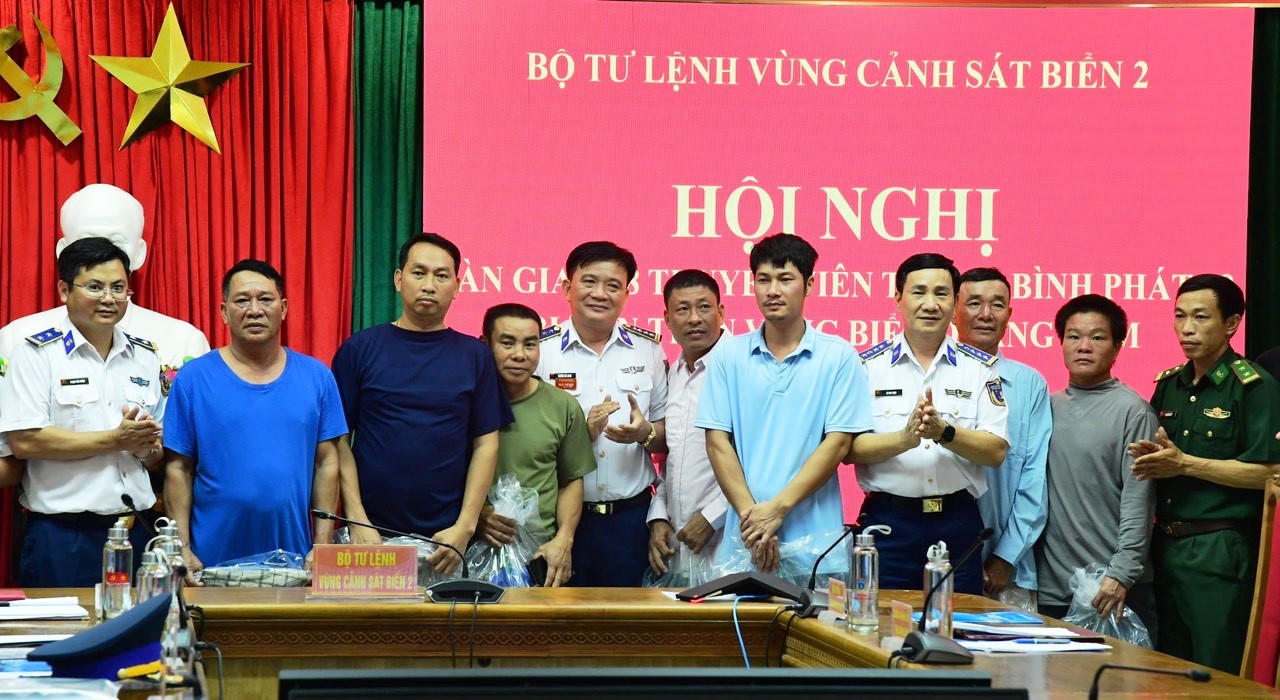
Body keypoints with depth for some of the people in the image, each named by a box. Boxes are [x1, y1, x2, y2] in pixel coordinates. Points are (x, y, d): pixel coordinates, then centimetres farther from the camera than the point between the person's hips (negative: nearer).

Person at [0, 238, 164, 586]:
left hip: (134, 531, 5)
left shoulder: (145, 356, 14)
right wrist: (114, 440, -13)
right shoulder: (38, 353, -2)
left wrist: (147, 448, -5)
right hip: (61, 538, -5)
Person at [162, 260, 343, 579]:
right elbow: (178, 470, 0)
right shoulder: (193, 378, 0)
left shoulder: (316, 377, 5)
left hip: (294, 560, 1)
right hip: (213, 562, -1)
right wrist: (183, 550, -6)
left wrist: (322, 546, -1)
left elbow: (326, 464, 5)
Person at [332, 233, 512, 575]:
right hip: (371, 535, -1)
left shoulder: (475, 356, 5)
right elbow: (340, 440, 1)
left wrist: (465, 526, -6)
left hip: (446, 540, 1)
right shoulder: (359, 350, 2)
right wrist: (356, 518, -8)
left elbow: (486, 444, 4)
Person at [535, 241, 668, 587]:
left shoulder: (648, 348, 7)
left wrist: (645, 433, -12)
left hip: (630, 517, 2)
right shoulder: (540, 350, -1)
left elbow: (668, 434, 11)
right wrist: (582, 433, -16)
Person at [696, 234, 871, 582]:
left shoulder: (838, 356, 1)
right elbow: (718, 442, 3)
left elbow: (837, 443, -3)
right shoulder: (729, 355, 7)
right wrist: (750, 514, -9)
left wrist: (778, 508, -11)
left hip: (815, 542, -1)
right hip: (743, 540, 1)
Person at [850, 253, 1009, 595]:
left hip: (957, 524, 1)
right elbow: (849, 449, -4)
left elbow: (996, 452, -1)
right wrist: (904, 438, -21)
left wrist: (944, 432, -18)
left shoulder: (980, 368, 7)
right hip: (888, 520, -1)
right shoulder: (870, 365, 4)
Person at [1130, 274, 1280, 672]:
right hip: (1165, 545, 7)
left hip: (1220, 550, -7)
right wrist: (1152, 459, -3)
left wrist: (1184, 464, -16)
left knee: (1218, 674, -2)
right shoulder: (1167, 385, 13)